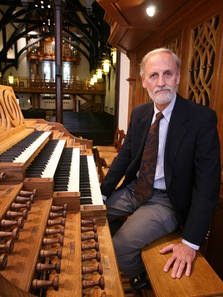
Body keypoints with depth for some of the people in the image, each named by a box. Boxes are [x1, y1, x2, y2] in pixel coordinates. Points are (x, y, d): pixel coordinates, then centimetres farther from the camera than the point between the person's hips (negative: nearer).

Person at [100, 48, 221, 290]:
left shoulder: (202, 118, -18)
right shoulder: (139, 113, 1)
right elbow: (124, 155, 7)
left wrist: (191, 243, -21)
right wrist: (102, 194, -3)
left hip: (166, 200, -6)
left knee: (119, 248, -18)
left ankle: (141, 278, 18)